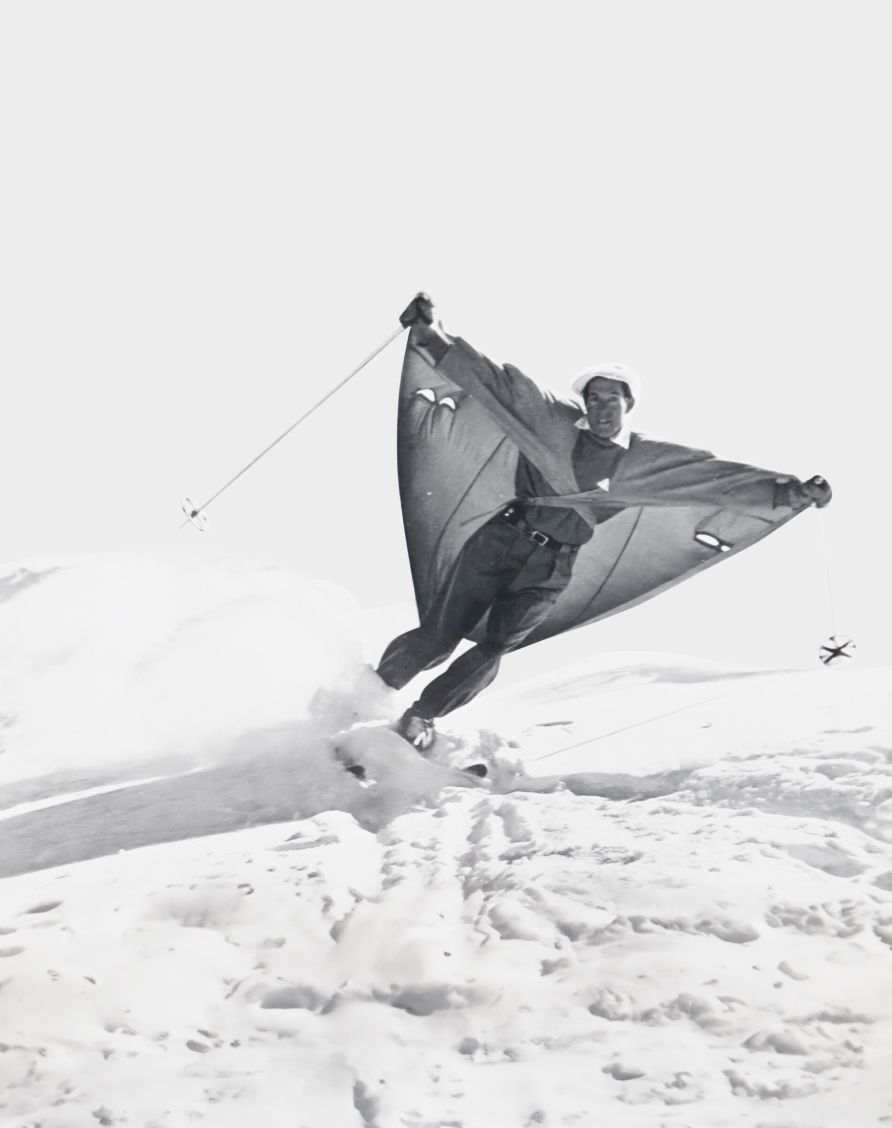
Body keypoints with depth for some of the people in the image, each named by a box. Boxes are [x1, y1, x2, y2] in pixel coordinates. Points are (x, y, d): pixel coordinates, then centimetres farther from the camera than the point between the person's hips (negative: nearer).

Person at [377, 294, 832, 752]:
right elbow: (495, 380, -9)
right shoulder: (555, 421, -5)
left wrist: (783, 490, -14)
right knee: (437, 639, -3)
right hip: (502, 540, -1)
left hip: (551, 568, 1)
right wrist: (432, 337, -19)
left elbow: (713, 477, -5)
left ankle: (421, 717, 9)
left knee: (491, 653, -13)